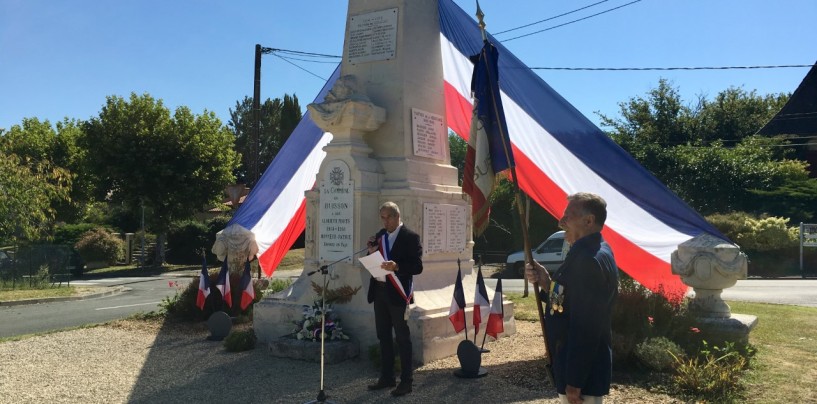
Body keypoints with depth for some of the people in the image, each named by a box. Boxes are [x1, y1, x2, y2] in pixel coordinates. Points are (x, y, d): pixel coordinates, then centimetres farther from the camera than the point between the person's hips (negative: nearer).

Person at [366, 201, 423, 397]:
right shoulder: (380, 235, 11)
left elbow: (417, 266, -15)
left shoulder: (410, 237, -8)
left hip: (397, 293, -7)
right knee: (383, 336, 14)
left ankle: (406, 381, 10)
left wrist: (396, 267, -28)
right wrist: (371, 253, -6)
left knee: (402, 338, 1)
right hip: (379, 291, 7)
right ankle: (386, 377, 26)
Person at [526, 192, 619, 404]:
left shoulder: (589, 259, -22)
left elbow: (585, 326, -25)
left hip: (583, 369, -10)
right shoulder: (587, 253, 11)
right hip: (580, 364, 10)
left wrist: (574, 381, -22)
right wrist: (546, 283, 0)